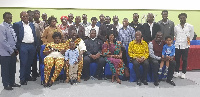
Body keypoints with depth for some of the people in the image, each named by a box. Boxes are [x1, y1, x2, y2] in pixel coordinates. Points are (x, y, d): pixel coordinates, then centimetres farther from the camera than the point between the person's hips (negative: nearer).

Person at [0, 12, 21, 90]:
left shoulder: (11, 26, 9)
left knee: (12, 69, 16)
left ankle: (12, 83, 30)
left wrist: (15, 49, 5)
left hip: (13, 52, 7)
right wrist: (11, 51, -15)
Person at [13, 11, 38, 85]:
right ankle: (22, 79, 8)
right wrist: (18, 47, -13)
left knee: (29, 63, 12)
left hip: (32, 46, 5)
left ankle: (27, 76, 25)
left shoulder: (31, 24, 15)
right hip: (23, 46, -5)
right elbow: (16, 36, -6)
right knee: (23, 63, -1)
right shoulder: (17, 24, -2)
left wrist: (36, 44, 8)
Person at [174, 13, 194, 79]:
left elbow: (192, 35, 9)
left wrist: (189, 41, 7)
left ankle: (183, 73, 16)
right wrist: (178, 40, 12)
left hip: (185, 46, -1)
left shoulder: (190, 26, -1)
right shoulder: (176, 27, 3)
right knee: (177, 59, 6)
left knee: (184, 60, 5)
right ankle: (176, 72, 19)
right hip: (177, 45, 1)